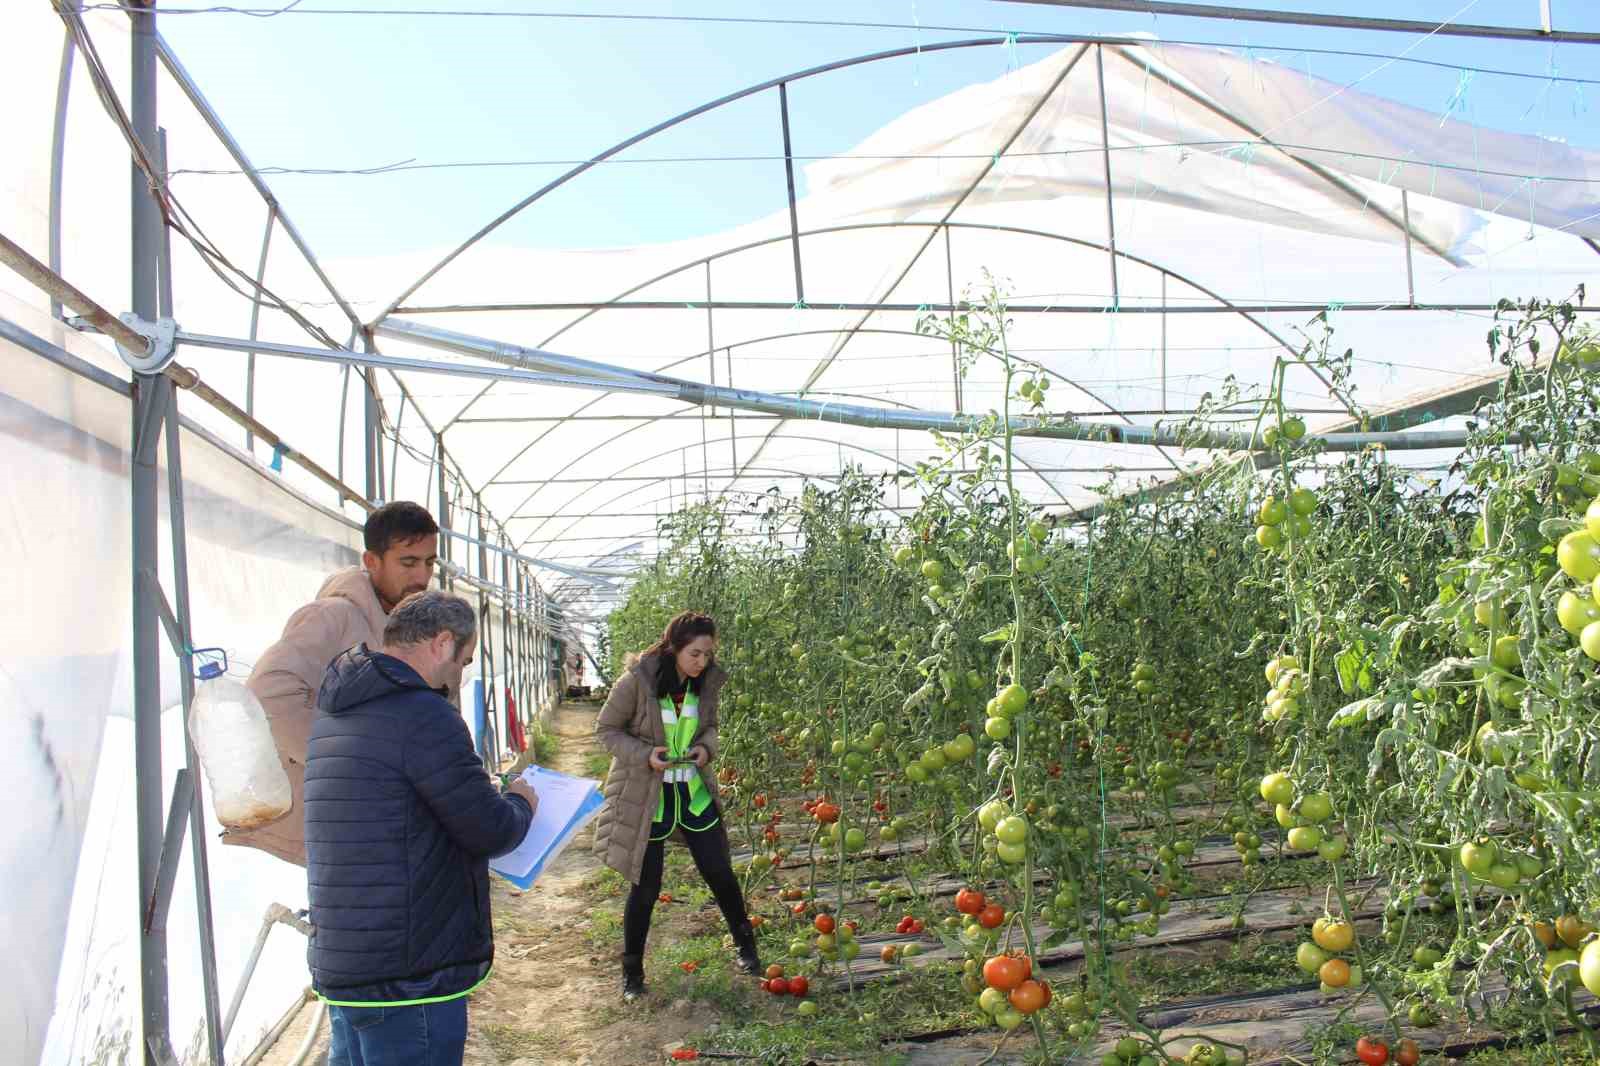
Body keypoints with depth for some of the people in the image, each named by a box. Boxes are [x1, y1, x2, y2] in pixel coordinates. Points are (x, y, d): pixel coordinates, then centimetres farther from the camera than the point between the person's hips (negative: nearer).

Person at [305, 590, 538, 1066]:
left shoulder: (334, 713, 12)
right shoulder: (424, 714, -18)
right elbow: (491, 831, -15)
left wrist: (495, 796, 13)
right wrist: (520, 803, 6)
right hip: (410, 973, -9)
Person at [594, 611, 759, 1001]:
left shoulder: (706, 682, -5)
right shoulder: (637, 681, -20)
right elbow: (606, 729, -10)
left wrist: (706, 747, -10)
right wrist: (645, 754, -24)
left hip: (693, 790, 4)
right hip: (645, 796, -4)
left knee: (720, 873, 9)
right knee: (646, 886, 3)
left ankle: (745, 945, 33)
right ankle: (632, 972, 24)